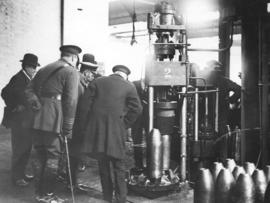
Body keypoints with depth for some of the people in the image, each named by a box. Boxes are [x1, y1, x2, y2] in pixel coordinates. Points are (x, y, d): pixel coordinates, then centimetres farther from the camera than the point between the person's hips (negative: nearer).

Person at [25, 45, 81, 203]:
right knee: (53, 156, 4)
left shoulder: (44, 69, 19)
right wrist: (68, 128, -8)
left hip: (37, 119, 7)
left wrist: (36, 105, 1)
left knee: (40, 156, 15)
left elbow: (29, 90, 11)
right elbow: (71, 101, -10)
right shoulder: (71, 72, -3)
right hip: (54, 120, -7)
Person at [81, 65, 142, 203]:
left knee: (103, 164, 14)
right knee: (118, 165, 10)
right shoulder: (129, 86, 3)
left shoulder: (98, 81, 7)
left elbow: (86, 102, 2)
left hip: (97, 129, 2)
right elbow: (137, 109, -2)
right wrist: (125, 124, 5)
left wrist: (93, 118, 8)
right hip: (116, 130, -2)